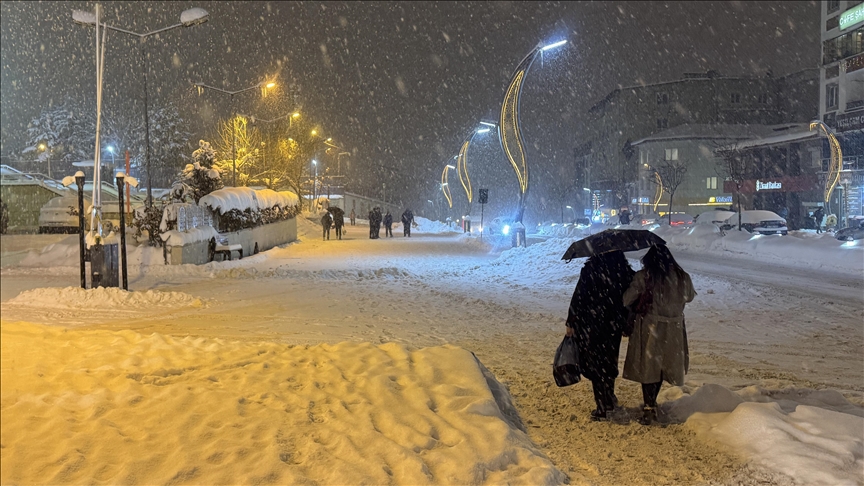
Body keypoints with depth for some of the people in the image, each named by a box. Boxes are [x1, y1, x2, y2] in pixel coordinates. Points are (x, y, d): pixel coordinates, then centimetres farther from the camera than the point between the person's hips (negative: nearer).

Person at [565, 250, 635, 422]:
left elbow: (579, 297, -15)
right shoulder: (624, 269, -4)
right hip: (614, 325, 5)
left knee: (596, 364, 7)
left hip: (591, 325, -5)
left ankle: (603, 408, 11)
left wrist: (571, 323, -5)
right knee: (609, 362, 22)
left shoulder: (591, 269, -18)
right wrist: (625, 322, 15)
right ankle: (609, 400, 36)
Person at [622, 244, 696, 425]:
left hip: (649, 328, -3)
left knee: (647, 366, 7)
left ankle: (649, 409, 7)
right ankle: (651, 403, 33)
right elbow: (689, 297, 14)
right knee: (661, 366, 20)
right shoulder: (683, 277, -4)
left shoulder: (643, 277, -14)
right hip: (673, 330, 4)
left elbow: (626, 300, -12)